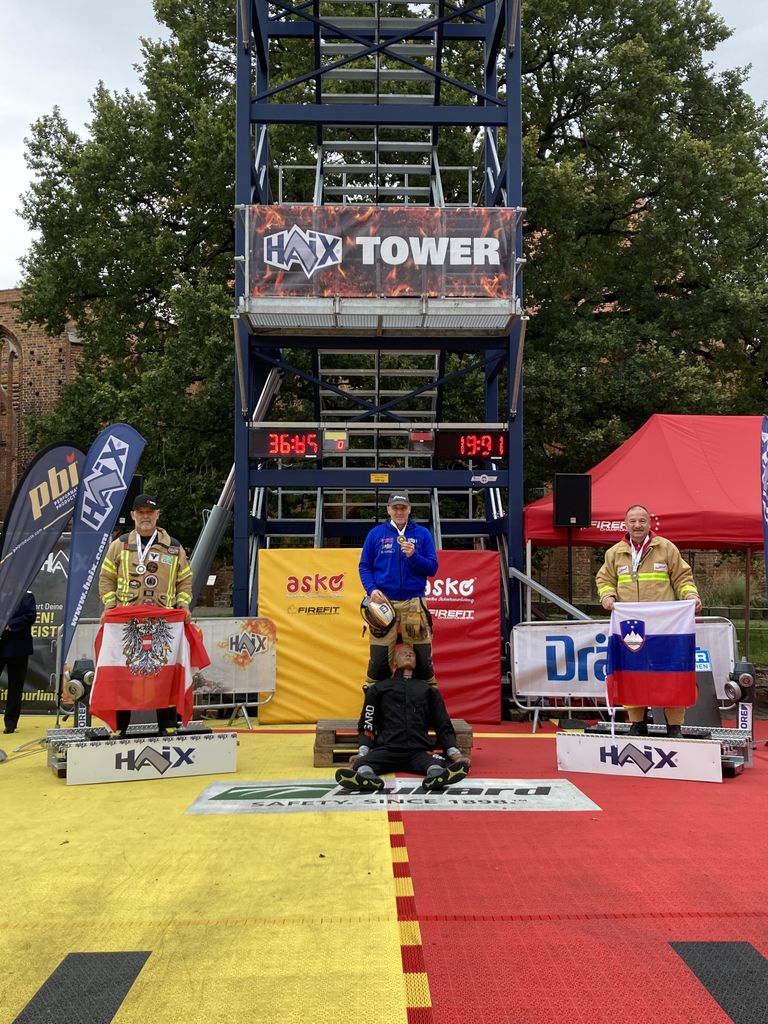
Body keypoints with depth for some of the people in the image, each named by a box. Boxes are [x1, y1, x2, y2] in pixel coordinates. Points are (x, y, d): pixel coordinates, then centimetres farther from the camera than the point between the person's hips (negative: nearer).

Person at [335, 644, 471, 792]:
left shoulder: (429, 690, 26)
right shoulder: (378, 688, 23)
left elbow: (443, 727, 23)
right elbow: (367, 724, 16)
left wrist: (455, 755, 5)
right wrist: (362, 753, -2)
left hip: (419, 751, 0)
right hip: (386, 749, 0)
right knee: (364, 763, -34)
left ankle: (435, 775, -66)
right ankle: (365, 776, -64)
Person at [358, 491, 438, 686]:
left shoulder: (423, 534, 7)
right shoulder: (376, 534, 7)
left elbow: (432, 568, 4)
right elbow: (364, 566, 8)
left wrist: (413, 556, -14)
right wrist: (371, 589, -8)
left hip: (414, 603, 0)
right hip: (383, 602, 0)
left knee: (423, 657, 3)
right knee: (379, 657, 1)